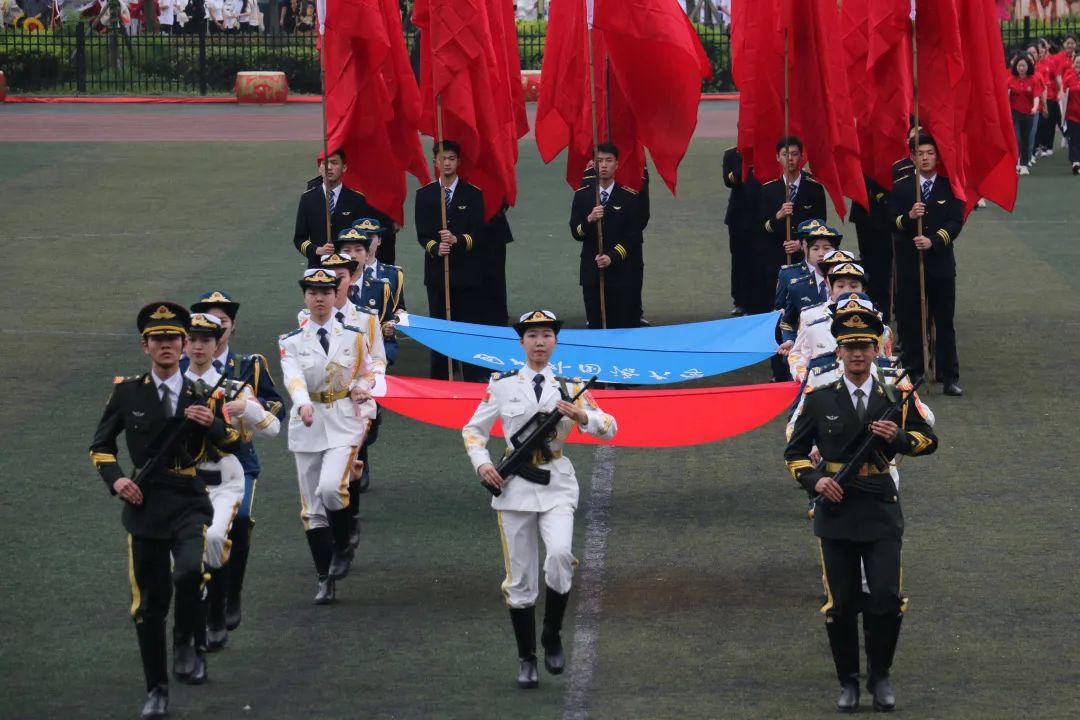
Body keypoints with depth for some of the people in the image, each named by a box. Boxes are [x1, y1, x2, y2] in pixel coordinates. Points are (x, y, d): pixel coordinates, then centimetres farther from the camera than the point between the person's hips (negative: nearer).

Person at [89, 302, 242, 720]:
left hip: (190, 505, -1)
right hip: (144, 507, 1)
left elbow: (232, 446, 2)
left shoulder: (201, 395, 2)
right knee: (148, 602, 5)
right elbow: (100, 446, 11)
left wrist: (214, 425, -18)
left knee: (190, 572, -28)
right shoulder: (127, 392, 2)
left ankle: (187, 643, 0)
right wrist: (116, 479, -7)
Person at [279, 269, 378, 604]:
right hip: (307, 425, 2)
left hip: (344, 422, -2)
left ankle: (343, 546, 4)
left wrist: (362, 390, -5)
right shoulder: (292, 342, 1)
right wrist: (303, 405, -37)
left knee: (331, 488, -24)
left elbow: (366, 374, 17)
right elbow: (293, 377, -17)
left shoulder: (353, 336, 5)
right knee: (312, 506, 3)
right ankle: (325, 579, 12)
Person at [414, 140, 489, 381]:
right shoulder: (425, 195, 9)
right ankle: (439, 382, 8)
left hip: (467, 272, -2)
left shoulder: (473, 194, 3)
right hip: (436, 270, 2)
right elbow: (422, 234, 4)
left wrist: (457, 240, -20)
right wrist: (436, 249, -16)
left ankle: (474, 382, 1)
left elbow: (478, 234, -2)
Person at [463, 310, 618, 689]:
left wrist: (583, 417, -17)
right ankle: (526, 660, 15)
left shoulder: (569, 387, 6)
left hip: (556, 487, 0)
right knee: (520, 579, 1)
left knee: (560, 555, -24)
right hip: (514, 487, 0)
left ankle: (552, 636, -2)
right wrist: (482, 464, -7)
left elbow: (609, 429, 3)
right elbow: (473, 430, 11)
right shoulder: (503, 384, 5)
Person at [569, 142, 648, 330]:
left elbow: (632, 237, -4)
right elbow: (576, 233, 3)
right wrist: (589, 220, -17)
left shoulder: (629, 197, -2)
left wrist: (612, 257, -16)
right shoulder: (582, 195, 6)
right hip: (591, 272, 2)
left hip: (621, 271, -2)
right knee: (595, 326, 3)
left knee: (623, 325, -3)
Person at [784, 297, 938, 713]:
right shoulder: (819, 399, 2)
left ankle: (880, 677, 11)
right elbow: (795, 452, 9)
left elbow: (928, 440, 11)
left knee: (887, 599, -8)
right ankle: (848, 682, 17)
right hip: (836, 511, 0)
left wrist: (899, 437, -10)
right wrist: (814, 480, -11)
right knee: (840, 604, 3)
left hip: (881, 511, 0)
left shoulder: (896, 398, 3)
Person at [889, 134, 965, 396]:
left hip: (940, 263, 0)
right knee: (909, 322, 2)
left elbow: (956, 222, -4)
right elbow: (891, 222, 0)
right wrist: (908, 217, -20)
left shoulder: (949, 187, 3)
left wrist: (933, 241, -18)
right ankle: (911, 372, 9)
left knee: (944, 323, 2)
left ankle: (949, 377, 5)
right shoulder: (901, 187, 5)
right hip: (909, 263, 1)